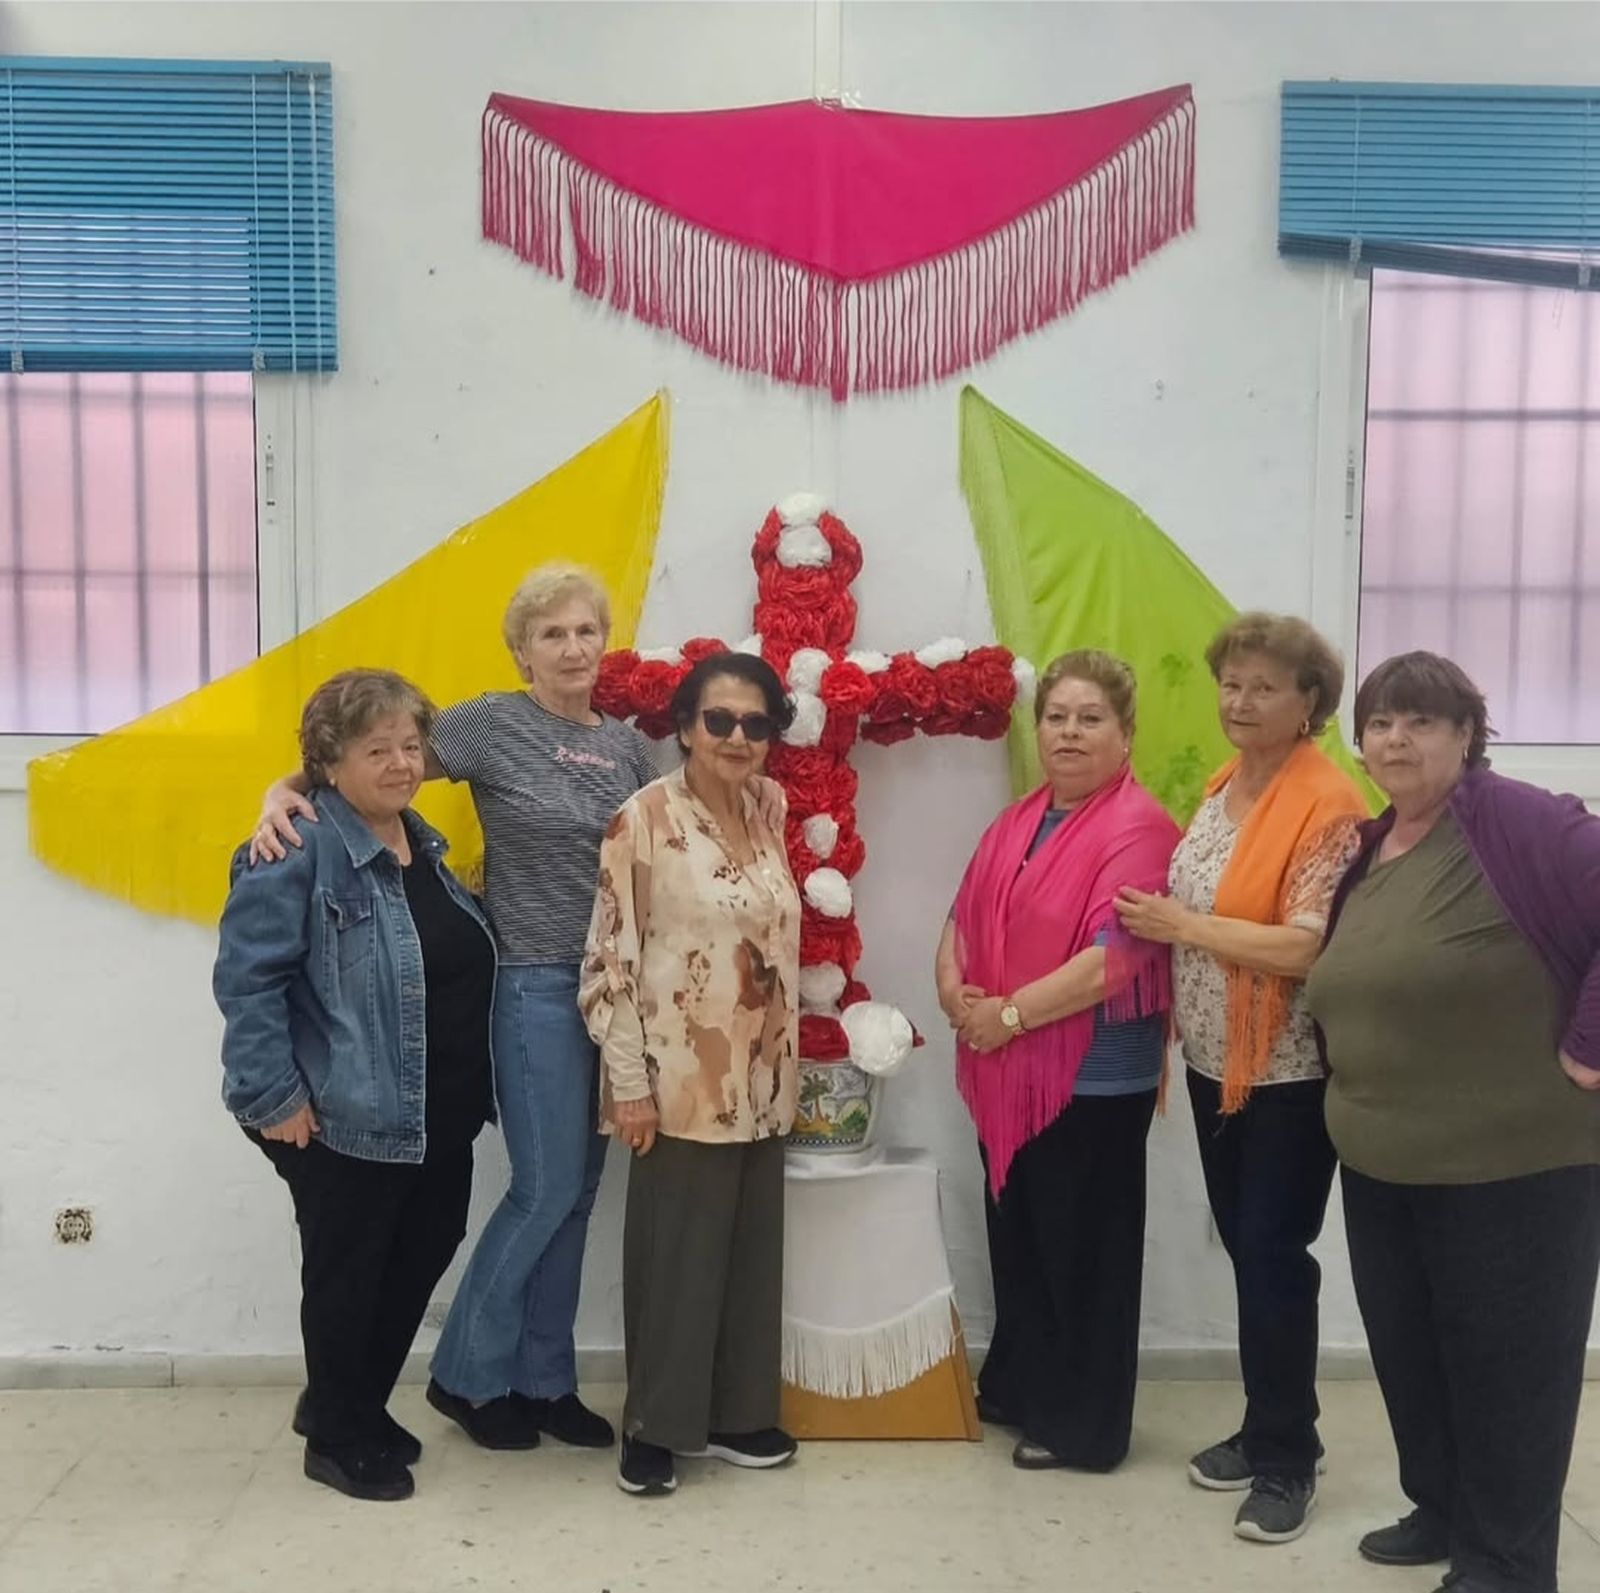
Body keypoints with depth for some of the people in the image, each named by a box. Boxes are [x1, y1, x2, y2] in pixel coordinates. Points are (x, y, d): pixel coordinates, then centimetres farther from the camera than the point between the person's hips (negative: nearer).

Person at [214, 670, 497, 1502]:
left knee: (422, 1255, 18)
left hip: (437, 1116, 8)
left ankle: (350, 1403, 38)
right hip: (345, 1117, -8)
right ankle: (338, 1436, 29)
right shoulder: (301, 852, -17)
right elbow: (245, 977, -19)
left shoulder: (425, 844, 9)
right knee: (347, 1272, 8)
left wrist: (470, 1088, 15)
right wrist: (273, 1095, -19)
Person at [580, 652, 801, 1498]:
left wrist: (787, 1070, 14)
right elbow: (610, 960, -13)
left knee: (750, 1251, 14)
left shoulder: (769, 820, 6)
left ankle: (735, 1413, 29)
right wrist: (629, 1083, -15)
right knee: (674, 1256, 4)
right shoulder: (644, 817, -11)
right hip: (681, 1084, -6)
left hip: (761, 1084, 6)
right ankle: (654, 1424, 20)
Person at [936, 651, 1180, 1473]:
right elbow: (965, 917, 14)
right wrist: (955, 989, -6)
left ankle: (1083, 1424, 20)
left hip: (1095, 1077, -8)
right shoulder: (1016, 823, 12)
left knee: (1082, 1250, 6)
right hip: (1010, 1073, 8)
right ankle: (1017, 1389, 36)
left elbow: (1114, 958, -23)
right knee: (1017, 1237, 19)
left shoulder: (1139, 829, -14)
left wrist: (1007, 1013, -19)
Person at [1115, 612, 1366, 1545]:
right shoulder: (1221, 789, 8)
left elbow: (1303, 949, -24)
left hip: (1288, 1073, -7)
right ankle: (1269, 1429, 31)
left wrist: (1180, 925, -17)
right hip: (1214, 1062, 7)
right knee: (1246, 1249, 16)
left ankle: (1288, 1456, 18)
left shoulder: (1330, 804, -17)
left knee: (1274, 1256, 1)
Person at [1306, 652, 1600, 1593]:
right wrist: (1356, 1102, 14)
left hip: (1512, 1162, -7)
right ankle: (1441, 1512, 36)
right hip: (1381, 1166, 8)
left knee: (1505, 1364, 6)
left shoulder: (1520, 825, -15)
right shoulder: (1368, 851, 10)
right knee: (1409, 1352, 17)